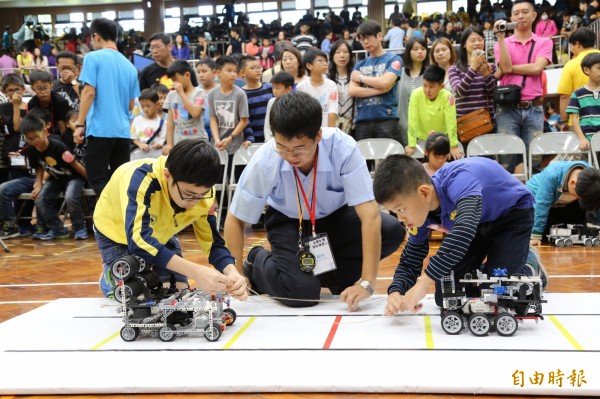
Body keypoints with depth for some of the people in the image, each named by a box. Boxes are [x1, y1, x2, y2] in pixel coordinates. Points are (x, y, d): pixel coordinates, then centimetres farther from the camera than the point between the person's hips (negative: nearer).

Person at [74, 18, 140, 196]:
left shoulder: (94, 57, -3)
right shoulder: (129, 65, 13)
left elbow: (89, 92, -11)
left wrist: (80, 124, -7)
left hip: (100, 130, -5)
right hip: (123, 131, 6)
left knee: (99, 181, -1)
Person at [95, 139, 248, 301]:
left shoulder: (202, 192, -26)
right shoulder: (141, 179, -42)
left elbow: (213, 241, -17)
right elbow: (138, 240, -51)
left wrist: (231, 272, -39)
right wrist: (195, 272, -58)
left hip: (160, 235, 4)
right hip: (116, 231, -4)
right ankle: (109, 275, 16)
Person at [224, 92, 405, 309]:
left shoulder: (343, 148, -32)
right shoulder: (264, 161, -30)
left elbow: (370, 214, -34)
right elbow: (235, 220, -16)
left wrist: (366, 282, -40)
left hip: (335, 216, 2)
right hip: (287, 221, -2)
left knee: (392, 231, -25)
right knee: (301, 292, -27)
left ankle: (336, 274, 2)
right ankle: (257, 261, 7)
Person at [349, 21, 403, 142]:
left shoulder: (393, 59, 5)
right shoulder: (359, 65, 16)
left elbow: (385, 83, -11)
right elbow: (352, 91, 1)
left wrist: (360, 77, 3)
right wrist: (381, 89, -9)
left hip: (387, 119, -4)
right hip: (362, 120, 4)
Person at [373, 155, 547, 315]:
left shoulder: (459, 180, -40)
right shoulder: (419, 209, -18)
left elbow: (465, 227, -57)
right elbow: (409, 262, -8)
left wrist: (423, 283, -58)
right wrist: (395, 292, -30)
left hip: (512, 213, -6)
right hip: (478, 224, 6)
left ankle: (529, 269, 10)